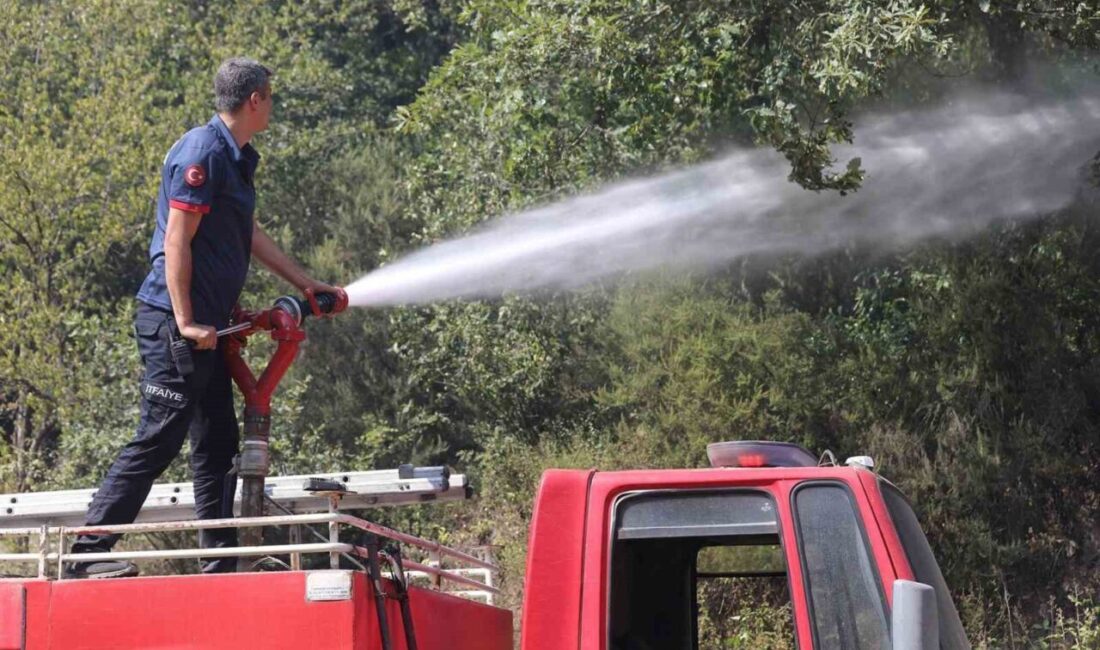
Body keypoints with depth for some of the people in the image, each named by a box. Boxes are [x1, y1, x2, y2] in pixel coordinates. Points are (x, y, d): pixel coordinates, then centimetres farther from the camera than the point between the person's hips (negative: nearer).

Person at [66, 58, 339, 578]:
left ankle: (220, 563, 17)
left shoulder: (236, 159, 19)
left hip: (206, 326, 11)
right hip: (174, 321, -11)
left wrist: (305, 285, 35)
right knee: (157, 441, -12)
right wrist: (185, 321, -22)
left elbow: (249, 236, 30)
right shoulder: (202, 153, -13)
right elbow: (176, 240, -18)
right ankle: (88, 553, -10)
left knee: (217, 443, 12)